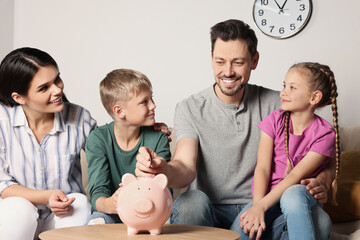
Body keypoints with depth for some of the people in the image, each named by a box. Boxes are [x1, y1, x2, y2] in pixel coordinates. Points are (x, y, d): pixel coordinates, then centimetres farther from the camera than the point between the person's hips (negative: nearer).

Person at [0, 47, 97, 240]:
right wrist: (46, 197, -25)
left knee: (81, 203, -29)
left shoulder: (79, 118, -8)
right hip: (17, 220, -1)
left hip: (66, 218, 2)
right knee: (18, 208, -33)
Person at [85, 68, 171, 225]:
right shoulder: (98, 139, -7)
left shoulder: (158, 139, -4)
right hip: (111, 214, -2)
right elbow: (98, 191, -17)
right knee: (98, 220, -33)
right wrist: (107, 204, -42)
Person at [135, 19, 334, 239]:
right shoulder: (190, 109, -1)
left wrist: (322, 180, -19)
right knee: (192, 200, -36)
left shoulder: (274, 105, 3)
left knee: (320, 220, -27)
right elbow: (186, 167, -16)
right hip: (210, 214, -2)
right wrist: (164, 170, -41)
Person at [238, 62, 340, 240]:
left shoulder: (324, 134, -9)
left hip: (302, 193, -1)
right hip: (268, 192, 2)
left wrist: (261, 206, -28)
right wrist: (257, 204, -24)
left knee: (292, 195, -39)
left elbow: (296, 175, -17)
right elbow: (262, 168, -8)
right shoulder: (275, 120, 0)